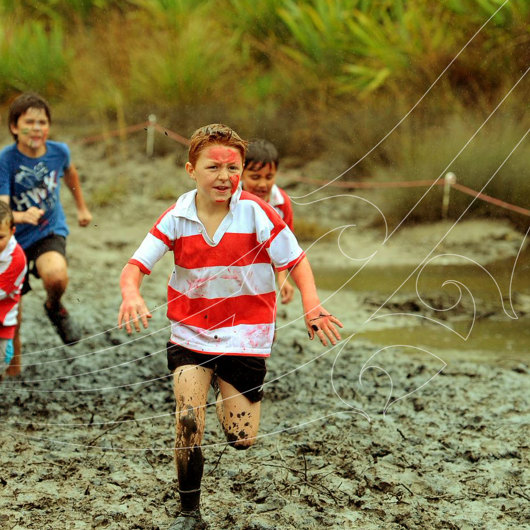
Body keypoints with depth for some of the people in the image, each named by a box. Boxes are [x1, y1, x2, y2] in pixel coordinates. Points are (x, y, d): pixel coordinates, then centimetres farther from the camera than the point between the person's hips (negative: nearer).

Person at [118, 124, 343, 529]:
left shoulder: (256, 213, -12)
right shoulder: (177, 218, -7)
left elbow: (297, 261, -8)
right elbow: (137, 265, -8)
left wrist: (312, 305, -26)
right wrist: (131, 294, -32)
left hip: (245, 336, 0)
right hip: (189, 335, 1)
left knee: (242, 438, 2)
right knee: (188, 423, -17)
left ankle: (228, 402, 40)